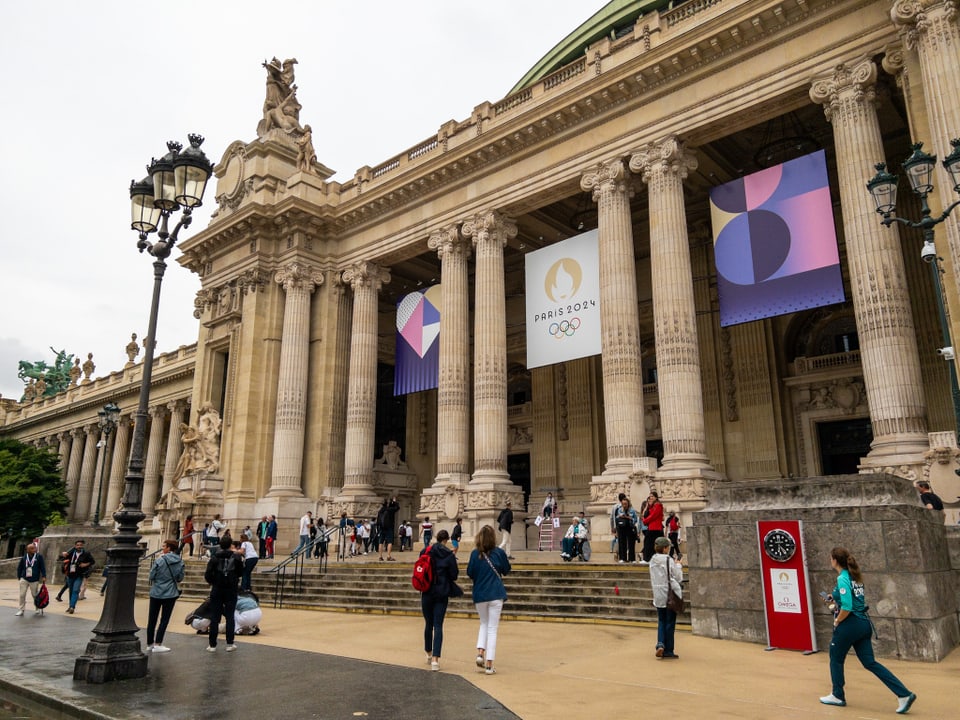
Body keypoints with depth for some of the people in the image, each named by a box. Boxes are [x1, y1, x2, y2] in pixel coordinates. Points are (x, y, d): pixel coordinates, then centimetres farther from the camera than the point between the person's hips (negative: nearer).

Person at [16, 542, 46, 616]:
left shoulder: (39, 556, -4)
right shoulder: (24, 558, 0)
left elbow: (42, 567, -4)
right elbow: (19, 568, 10)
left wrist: (44, 576, -9)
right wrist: (19, 577, 9)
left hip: (34, 580, -2)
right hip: (24, 579, 2)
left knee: (35, 595, 7)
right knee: (22, 595, -1)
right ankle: (21, 610, 12)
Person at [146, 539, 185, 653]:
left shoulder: (160, 560, -12)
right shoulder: (180, 562, -3)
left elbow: (151, 576, -7)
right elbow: (180, 578, 2)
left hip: (156, 593, -1)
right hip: (170, 594, 1)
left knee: (152, 620, 13)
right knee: (164, 620, 6)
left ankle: (150, 643, 22)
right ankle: (158, 644, 0)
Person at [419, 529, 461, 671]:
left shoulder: (425, 552, -1)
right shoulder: (449, 555, -8)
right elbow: (454, 575, -4)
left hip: (426, 593, 2)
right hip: (442, 593, -2)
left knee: (428, 624, 16)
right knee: (438, 626, -1)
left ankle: (429, 653, 31)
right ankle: (435, 659, -9)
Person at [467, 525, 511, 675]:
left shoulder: (475, 553, -6)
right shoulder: (499, 552, -6)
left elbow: (470, 574, -3)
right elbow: (506, 570, 6)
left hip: (479, 595, 1)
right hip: (496, 594, -1)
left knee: (484, 624, 22)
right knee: (492, 628, 5)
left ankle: (480, 652, 3)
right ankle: (489, 664, 2)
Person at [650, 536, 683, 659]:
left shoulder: (652, 560, 4)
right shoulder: (669, 560, -15)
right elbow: (678, 578, -11)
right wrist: (678, 565, 5)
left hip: (658, 596, 5)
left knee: (661, 621, 15)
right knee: (670, 622, 5)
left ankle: (660, 644, -5)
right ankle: (668, 651, 10)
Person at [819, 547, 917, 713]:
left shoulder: (842, 578, -18)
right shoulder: (855, 576, 10)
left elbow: (847, 607, -24)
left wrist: (837, 621, -10)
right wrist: (835, 599, 15)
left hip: (849, 624, -8)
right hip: (863, 623, 8)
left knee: (836, 659, 12)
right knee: (870, 662, 10)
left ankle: (837, 696, 24)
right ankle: (904, 694, 2)